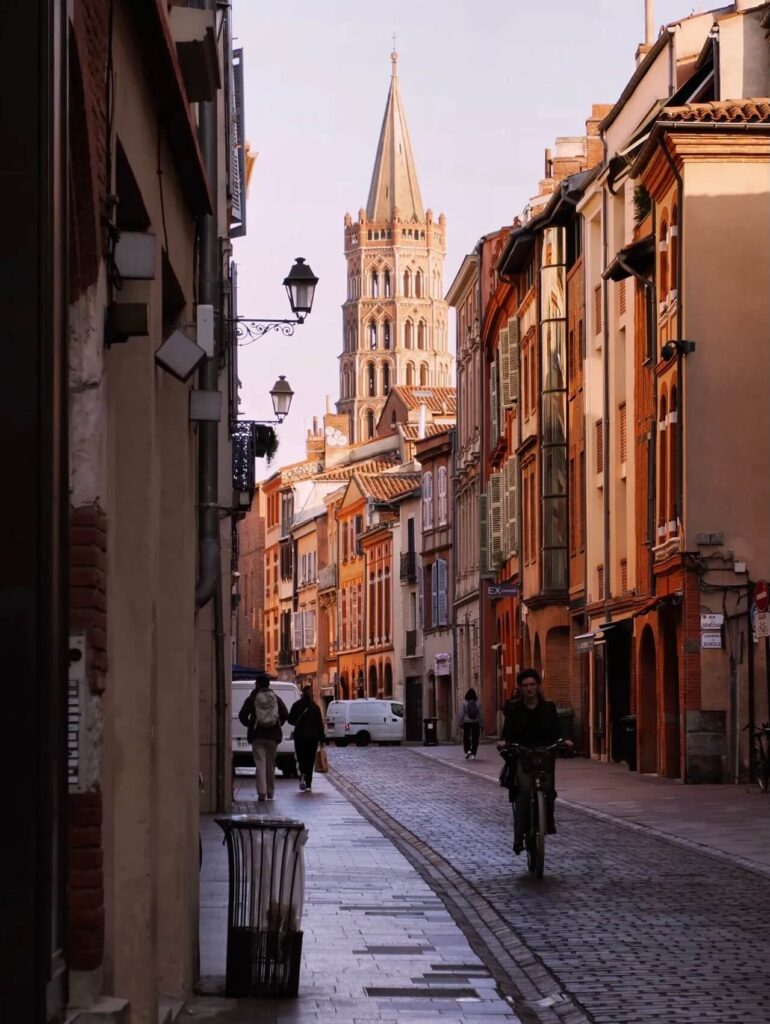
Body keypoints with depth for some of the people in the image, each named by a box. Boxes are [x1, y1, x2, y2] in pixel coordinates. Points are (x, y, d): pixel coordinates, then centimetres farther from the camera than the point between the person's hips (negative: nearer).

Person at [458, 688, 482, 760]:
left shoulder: (464, 703, -6)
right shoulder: (477, 703, -2)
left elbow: (461, 714, -5)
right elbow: (480, 714, 1)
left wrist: (461, 723, 4)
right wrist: (481, 724, 8)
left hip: (467, 723, -1)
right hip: (476, 723, 1)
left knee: (466, 738, 10)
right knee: (475, 739, 8)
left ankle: (468, 750, -11)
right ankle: (473, 754, 6)